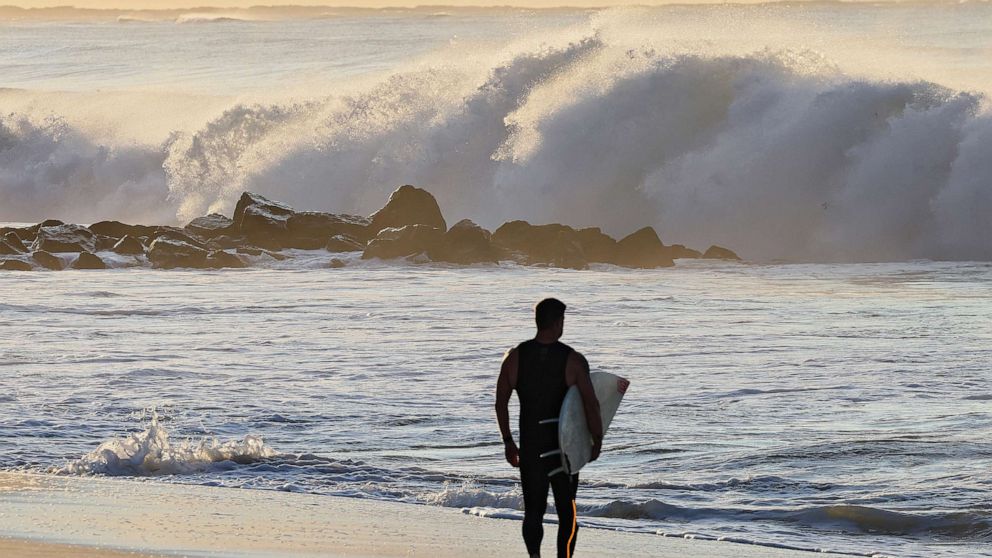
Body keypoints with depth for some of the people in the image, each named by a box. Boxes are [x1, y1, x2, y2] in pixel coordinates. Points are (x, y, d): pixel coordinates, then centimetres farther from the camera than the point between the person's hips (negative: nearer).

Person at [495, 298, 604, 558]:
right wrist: (597, 441, 1)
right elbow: (591, 405, -13)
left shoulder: (515, 357, -3)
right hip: (565, 446, -1)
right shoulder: (573, 360, -11)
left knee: (533, 510, 6)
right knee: (567, 511, 14)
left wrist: (508, 442, 11)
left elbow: (501, 403, 1)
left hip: (529, 446, 1)